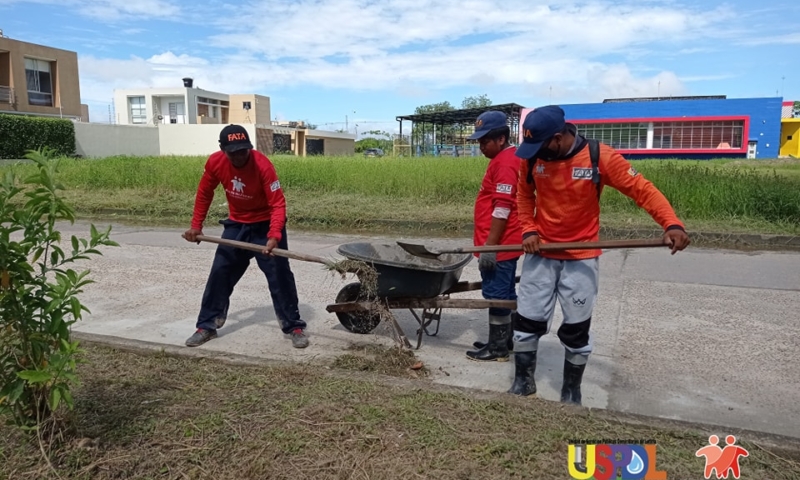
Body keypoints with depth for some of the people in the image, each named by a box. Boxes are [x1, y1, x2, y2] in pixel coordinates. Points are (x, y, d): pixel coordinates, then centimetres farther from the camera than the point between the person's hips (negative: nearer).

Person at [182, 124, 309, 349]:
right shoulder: (215, 162, -15)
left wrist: (274, 236, -42)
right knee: (219, 273, 7)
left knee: (279, 276, -7)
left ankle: (294, 327, 4)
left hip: (265, 225, -4)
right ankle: (207, 326, 20)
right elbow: (204, 194, 3)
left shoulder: (263, 165, -28)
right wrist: (196, 225, 1)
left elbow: (278, 204, -29)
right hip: (236, 225, 4)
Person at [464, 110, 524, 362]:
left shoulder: (504, 163, -17)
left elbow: (502, 208, -23)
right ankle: (504, 341, 26)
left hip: (500, 244, -11)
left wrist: (489, 245, -23)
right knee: (505, 293, 15)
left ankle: (497, 348, 7)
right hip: (505, 242, 11)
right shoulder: (505, 159, 16)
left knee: (496, 294, -3)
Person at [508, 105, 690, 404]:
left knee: (577, 330, 8)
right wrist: (528, 230, -6)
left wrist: (672, 224, -30)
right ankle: (523, 381, 28)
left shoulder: (600, 156, -16)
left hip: (582, 259, -2)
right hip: (540, 254, 3)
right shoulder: (532, 157, -7)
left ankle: (572, 391, 27)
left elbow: (642, 189, -16)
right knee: (527, 321, 8)